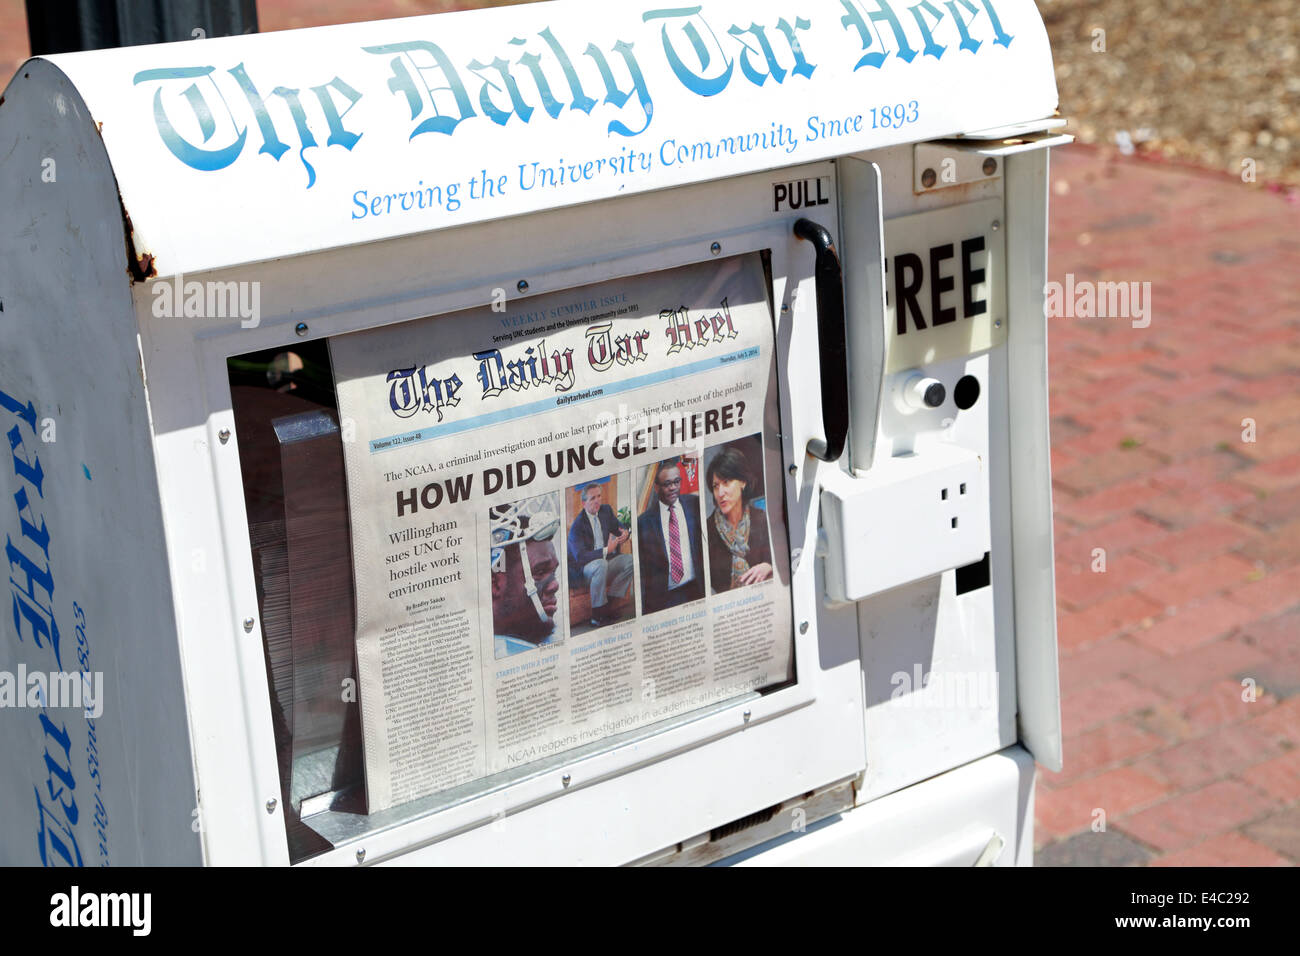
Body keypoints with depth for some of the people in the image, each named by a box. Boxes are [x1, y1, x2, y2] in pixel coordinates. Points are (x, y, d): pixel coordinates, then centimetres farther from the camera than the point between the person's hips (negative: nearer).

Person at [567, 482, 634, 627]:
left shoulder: (606, 510, 3)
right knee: (601, 564, -38)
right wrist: (606, 550, -34)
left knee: (631, 560, -14)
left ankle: (611, 597, -10)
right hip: (583, 569, -7)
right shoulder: (577, 526, -19)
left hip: (605, 561, 7)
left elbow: (618, 527, 18)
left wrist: (625, 533, -8)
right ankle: (597, 615, -33)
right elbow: (580, 556, -27)